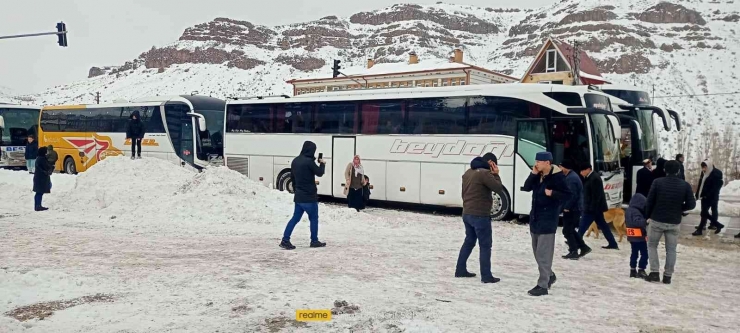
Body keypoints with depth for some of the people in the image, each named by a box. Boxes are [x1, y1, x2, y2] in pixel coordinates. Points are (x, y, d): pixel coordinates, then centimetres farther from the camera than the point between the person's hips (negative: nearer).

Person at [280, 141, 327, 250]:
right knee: (314, 218, 7)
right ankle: (314, 241, 14)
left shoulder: (295, 161, 9)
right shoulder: (309, 161, -18)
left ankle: (285, 240, 2)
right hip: (309, 196, -7)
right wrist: (322, 164, 12)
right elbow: (319, 173, -7)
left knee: (295, 218, 9)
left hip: (298, 196, 7)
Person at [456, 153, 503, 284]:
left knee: (469, 241, 19)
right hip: (480, 215, -9)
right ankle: (486, 276, 0)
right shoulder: (484, 173, -16)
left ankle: (460, 270, 23)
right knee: (485, 245, -1)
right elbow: (498, 188, -14)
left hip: (467, 214, 9)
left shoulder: (468, 172, 13)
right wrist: (495, 174, -2)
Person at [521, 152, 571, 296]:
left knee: (543, 253, -7)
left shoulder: (557, 177, -14)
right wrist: (533, 174, -8)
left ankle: (543, 285, -1)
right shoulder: (538, 175, 7)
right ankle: (549, 275, 35)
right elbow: (527, 187, 3)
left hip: (548, 220, -8)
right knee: (537, 251, 17)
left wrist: (552, 193, -24)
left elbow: (568, 195, -12)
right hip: (535, 218, 8)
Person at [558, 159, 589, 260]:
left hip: (572, 209, -10)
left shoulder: (571, 178, -19)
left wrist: (567, 207, -18)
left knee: (567, 230, -3)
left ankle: (573, 252, 0)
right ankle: (583, 247, 22)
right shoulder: (572, 176, 15)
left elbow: (573, 195, -25)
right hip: (574, 208, 10)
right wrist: (567, 207, 17)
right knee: (571, 229, 19)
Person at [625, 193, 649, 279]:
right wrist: (646, 221, -46)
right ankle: (641, 270, -4)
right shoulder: (636, 212, -20)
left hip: (632, 237, 9)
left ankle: (633, 270, 19)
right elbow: (637, 222, -36)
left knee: (634, 253, 15)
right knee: (644, 253, -3)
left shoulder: (628, 210, 11)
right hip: (639, 237, -9)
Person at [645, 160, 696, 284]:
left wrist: (648, 216, 7)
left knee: (652, 246, 13)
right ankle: (667, 276, 11)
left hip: (656, 220, -1)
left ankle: (654, 273, 3)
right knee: (671, 249, 12)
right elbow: (691, 204, -2)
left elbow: (650, 201, -6)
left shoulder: (657, 182, -8)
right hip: (674, 222, 1)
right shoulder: (685, 185, -3)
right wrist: (678, 209, 14)